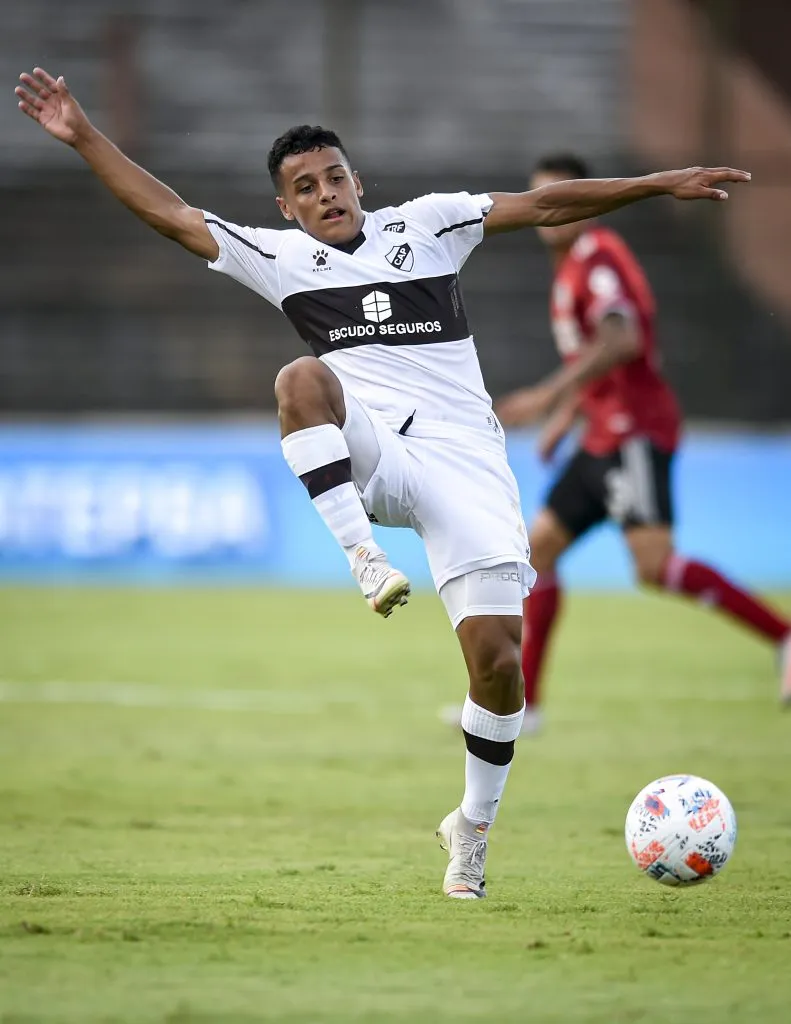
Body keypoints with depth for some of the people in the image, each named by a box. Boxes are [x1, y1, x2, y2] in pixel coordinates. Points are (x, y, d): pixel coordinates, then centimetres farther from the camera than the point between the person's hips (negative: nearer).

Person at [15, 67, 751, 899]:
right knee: (302, 378, -34)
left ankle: (472, 829, 12)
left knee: (498, 660, -10)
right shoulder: (281, 259, 13)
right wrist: (83, 137, 3)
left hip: (465, 462, 0)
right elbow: (169, 214, 10)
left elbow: (543, 205, 9)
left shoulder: (425, 225, 12)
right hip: (369, 458, 0)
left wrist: (659, 184, 4)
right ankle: (364, 561, -37)